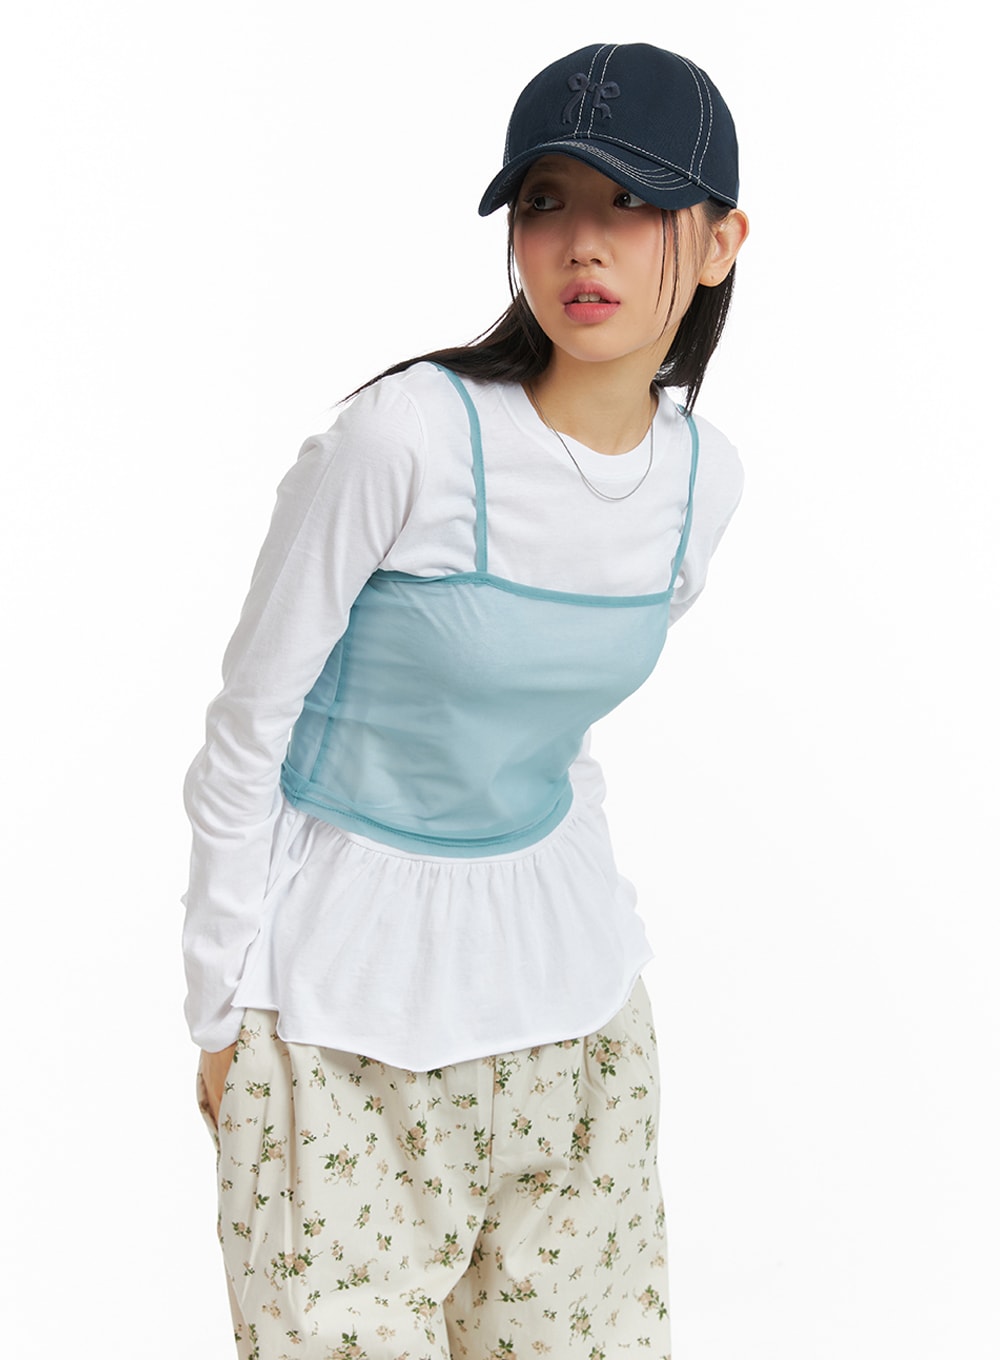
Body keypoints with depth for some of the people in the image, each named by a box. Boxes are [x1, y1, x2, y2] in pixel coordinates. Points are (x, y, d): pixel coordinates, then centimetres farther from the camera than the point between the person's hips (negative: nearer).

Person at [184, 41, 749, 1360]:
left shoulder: (705, 474, -3)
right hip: (349, 999, -5)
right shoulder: (410, 435, -20)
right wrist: (220, 1011, -6)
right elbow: (247, 732, -12)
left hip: (570, 978, 5)